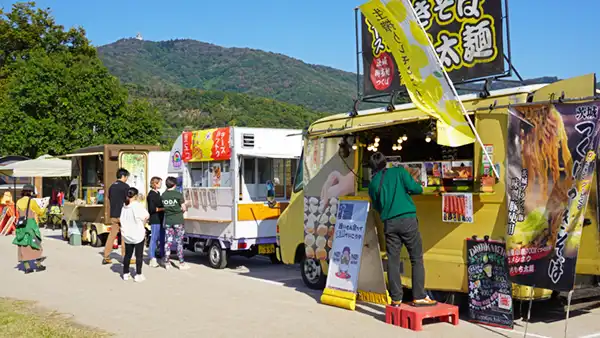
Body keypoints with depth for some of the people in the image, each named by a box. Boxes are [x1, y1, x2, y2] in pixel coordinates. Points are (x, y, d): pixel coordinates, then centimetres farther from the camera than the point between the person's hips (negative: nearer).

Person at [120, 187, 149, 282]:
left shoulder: (124, 206, 3)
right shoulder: (137, 205, -14)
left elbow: (121, 219, 6)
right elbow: (146, 216, -16)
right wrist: (143, 223, 2)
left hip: (126, 234, 5)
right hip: (138, 234, -5)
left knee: (127, 254, 15)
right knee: (139, 255, 3)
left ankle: (125, 274, 20)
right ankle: (138, 275, 3)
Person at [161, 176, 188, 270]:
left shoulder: (163, 195, 1)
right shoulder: (178, 195, -11)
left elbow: (164, 207, 6)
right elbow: (184, 208, -8)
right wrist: (180, 210, 14)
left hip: (167, 221, 4)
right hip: (178, 221, -4)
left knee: (168, 241, 9)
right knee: (179, 242, 2)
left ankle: (167, 263, 14)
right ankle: (181, 263, 6)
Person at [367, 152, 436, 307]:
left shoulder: (373, 184, 12)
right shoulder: (399, 171, 5)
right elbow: (416, 188, -4)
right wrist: (408, 189, 17)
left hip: (389, 223, 3)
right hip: (407, 219, -2)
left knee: (393, 261, 5)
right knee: (417, 258, 3)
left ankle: (396, 299, 4)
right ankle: (419, 297, -1)